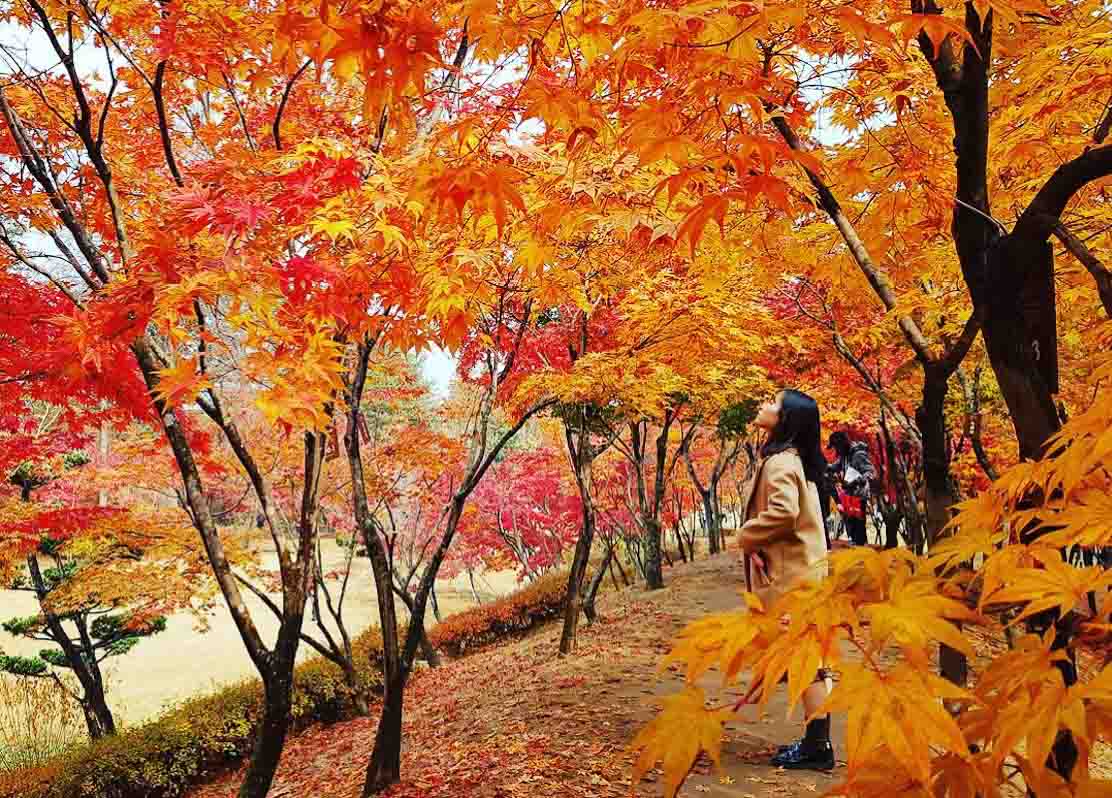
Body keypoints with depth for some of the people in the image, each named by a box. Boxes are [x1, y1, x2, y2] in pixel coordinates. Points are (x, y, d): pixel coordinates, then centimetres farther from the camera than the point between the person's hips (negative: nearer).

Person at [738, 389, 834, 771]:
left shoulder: (779, 461, -17)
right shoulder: (791, 458, 14)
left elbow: (783, 511, -31)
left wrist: (746, 536, -15)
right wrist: (755, 538, 6)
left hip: (791, 575, -10)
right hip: (796, 569, 10)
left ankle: (817, 747, 8)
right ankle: (815, 740, 23)